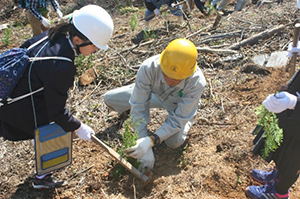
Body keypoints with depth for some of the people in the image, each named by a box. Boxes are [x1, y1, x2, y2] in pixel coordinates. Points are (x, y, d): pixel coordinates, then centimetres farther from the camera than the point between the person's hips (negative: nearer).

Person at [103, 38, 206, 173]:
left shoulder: (197, 82, -40)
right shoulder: (148, 68, -39)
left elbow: (178, 120, -32)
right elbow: (139, 107, -32)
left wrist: (151, 141, -44)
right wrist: (144, 145, -37)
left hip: (180, 106, -1)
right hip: (155, 94, 2)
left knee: (174, 142, -26)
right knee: (110, 99, -8)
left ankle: (189, 122, 10)